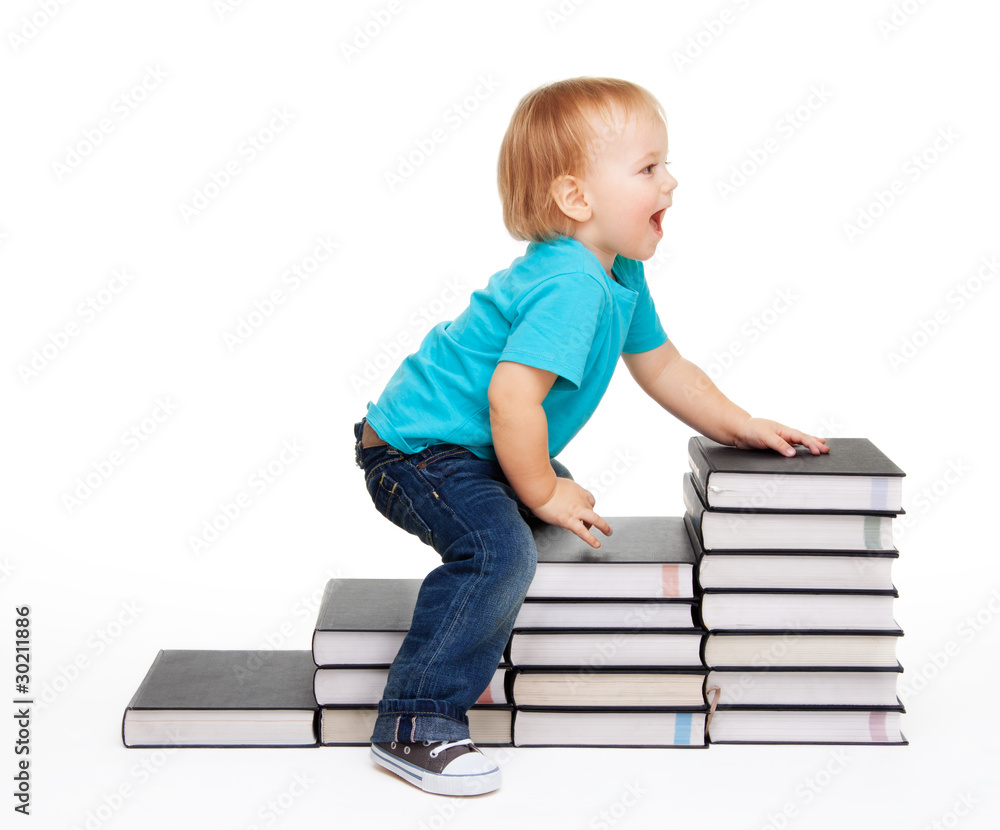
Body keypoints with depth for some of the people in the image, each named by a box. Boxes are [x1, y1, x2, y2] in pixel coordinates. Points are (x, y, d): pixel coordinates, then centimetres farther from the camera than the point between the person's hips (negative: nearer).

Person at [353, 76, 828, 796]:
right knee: (499, 548, -29)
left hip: (475, 448, 11)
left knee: (550, 521, 26)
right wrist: (544, 494, -23)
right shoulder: (570, 284, -29)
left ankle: (470, 656, 40)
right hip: (418, 451, -11)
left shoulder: (620, 275, 5)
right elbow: (512, 395, -37)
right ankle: (417, 724, -23)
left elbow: (661, 366, 20)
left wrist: (740, 426, 16)